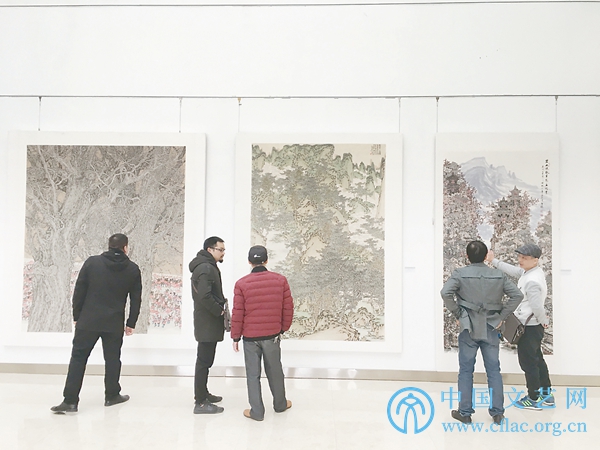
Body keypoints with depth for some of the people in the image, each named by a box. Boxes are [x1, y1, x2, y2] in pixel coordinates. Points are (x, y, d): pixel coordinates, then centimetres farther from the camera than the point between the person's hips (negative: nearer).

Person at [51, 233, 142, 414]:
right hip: (114, 324, 0)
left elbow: (79, 292, 1)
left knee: (78, 358, 7)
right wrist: (131, 323, 11)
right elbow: (136, 299, 3)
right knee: (112, 359, 12)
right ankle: (112, 395, 22)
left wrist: (77, 316, 10)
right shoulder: (133, 269, 1)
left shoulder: (92, 262, -1)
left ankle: (70, 400, 6)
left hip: (87, 321, 0)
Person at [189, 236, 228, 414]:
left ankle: (203, 394, 32)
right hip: (208, 323, -11)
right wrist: (219, 310, -17)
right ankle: (201, 403, 3)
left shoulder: (206, 266, 14)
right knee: (204, 361, -4)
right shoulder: (206, 268, -19)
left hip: (207, 322, 11)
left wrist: (220, 304, 7)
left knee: (204, 360, 19)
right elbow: (205, 296, -29)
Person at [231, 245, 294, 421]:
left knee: (253, 374, 10)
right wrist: (284, 327, 15)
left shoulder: (242, 284, -10)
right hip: (272, 335, 2)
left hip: (250, 336, -2)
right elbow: (288, 307, 0)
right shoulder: (280, 280, -5)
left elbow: (237, 313, -7)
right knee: (275, 371, 18)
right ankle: (280, 404, 35)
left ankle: (257, 411, 17)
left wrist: (235, 337, 3)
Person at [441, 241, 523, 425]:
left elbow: (445, 293, -21)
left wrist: (457, 313, -7)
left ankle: (465, 412, 14)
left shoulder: (460, 273, -7)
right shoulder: (498, 275, 3)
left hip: (469, 328, -2)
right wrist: (502, 316, 1)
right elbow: (517, 295, -2)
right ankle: (497, 412, 17)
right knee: (494, 370, 11)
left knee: (466, 370, 7)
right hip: (491, 328, 2)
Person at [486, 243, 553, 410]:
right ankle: (546, 394, 31)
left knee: (528, 362, 3)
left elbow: (537, 307, -31)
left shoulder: (532, 281, -28)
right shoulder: (530, 271, 2)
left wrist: (543, 321, -12)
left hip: (529, 327, -10)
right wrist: (494, 261, 17)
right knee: (537, 359, 19)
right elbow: (514, 271, 16)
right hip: (532, 326, 10)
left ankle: (534, 399, 16)